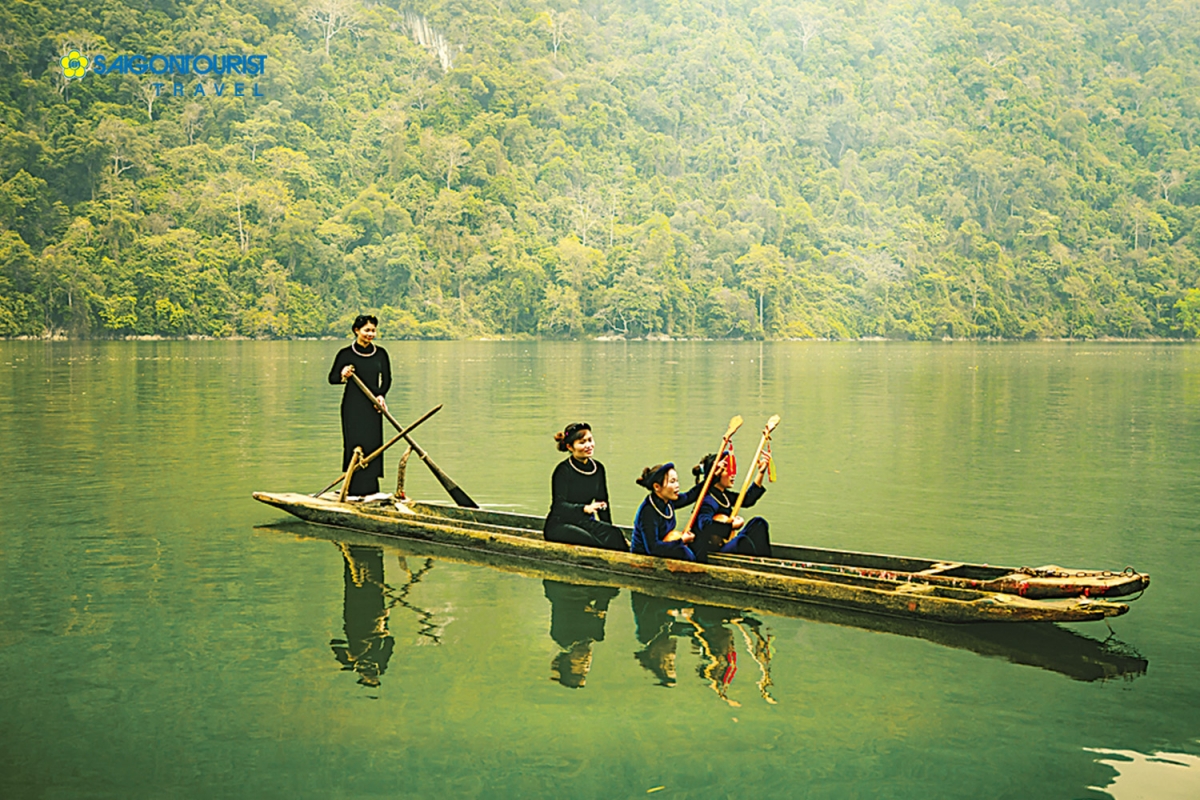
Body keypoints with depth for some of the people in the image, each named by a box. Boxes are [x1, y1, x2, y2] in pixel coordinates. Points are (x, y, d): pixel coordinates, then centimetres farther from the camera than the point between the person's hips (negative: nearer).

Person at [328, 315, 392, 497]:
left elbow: (386, 379, 12)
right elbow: (331, 378, 1)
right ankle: (356, 488, 0)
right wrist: (343, 376, -21)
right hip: (352, 405, -3)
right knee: (355, 443, -5)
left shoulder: (380, 353, 4)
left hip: (372, 406, 3)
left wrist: (381, 395, -5)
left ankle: (370, 487, 10)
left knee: (373, 443, 3)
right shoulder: (346, 354, -5)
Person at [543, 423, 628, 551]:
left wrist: (609, 529, 11)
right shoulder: (563, 470, -11)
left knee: (614, 534, -26)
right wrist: (585, 508, -34)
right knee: (590, 541, -36)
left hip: (585, 522, 5)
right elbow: (559, 505, -18)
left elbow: (603, 502, 17)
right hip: (559, 524, -5)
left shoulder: (598, 468, 8)